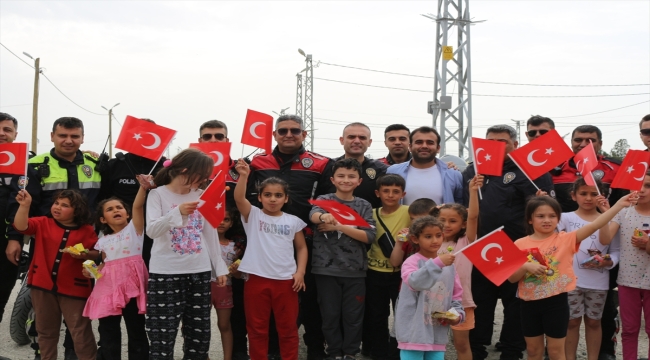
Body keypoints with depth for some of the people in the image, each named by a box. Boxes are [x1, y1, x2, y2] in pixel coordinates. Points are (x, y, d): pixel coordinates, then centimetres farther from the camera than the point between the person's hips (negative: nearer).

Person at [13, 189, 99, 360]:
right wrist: (24, 205, -26)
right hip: (43, 285, 3)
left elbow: (96, 253, 3)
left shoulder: (87, 230, -2)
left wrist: (85, 255, -17)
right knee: (46, 330, 17)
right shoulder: (43, 223, 2)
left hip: (74, 287, -2)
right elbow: (21, 226, -14)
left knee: (81, 332, 3)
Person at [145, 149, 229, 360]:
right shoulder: (158, 194, -4)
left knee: (200, 332, 9)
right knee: (163, 334, -3)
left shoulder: (201, 196, 8)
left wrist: (219, 267, 13)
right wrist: (177, 212, -33)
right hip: (166, 273, -4)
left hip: (200, 271, 5)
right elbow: (152, 230, -18)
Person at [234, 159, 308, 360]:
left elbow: (301, 248, 11)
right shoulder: (253, 216, 2)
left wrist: (300, 272, -2)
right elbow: (239, 198, -16)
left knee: (288, 328, 9)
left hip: (286, 280, 1)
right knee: (257, 328, 9)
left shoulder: (293, 221, 6)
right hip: (257, 279, -1)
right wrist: (243, 176, -32)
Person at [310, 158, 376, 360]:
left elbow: (369, 236, -7)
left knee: (353, 315, 8)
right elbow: (313, 215, -22)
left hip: (355, 269, 1)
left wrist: (339, 226, -18)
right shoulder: (324, 200, 1)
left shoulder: (364, 206, 5)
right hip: (327, 268, -1)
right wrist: (324, 216, -46)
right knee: (330, 315, 8)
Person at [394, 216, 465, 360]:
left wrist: (457, 314, -4)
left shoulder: (449, 265, 8)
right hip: (414, 333, -5)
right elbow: (414, 281, -32)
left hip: (438, 334, 5)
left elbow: (456, 296, 14)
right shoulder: (412, 262, -10)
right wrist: (437, 263, -39)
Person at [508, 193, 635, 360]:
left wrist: (619, 204, -24)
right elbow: (511, 278, -3)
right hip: (529, 304, 2)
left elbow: (593, 226, -16)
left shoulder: (565, 239, -5)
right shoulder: (520, 244, -3)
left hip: (556, 302, -2)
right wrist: (526, 266, -22)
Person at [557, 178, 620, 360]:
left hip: (598, 282, 1)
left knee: (593, 322, 12)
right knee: (572, 321, 7)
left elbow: (616, 250, 0)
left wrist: (608, 262, -20)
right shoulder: (567, 218, 0)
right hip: (572, 280, -1)